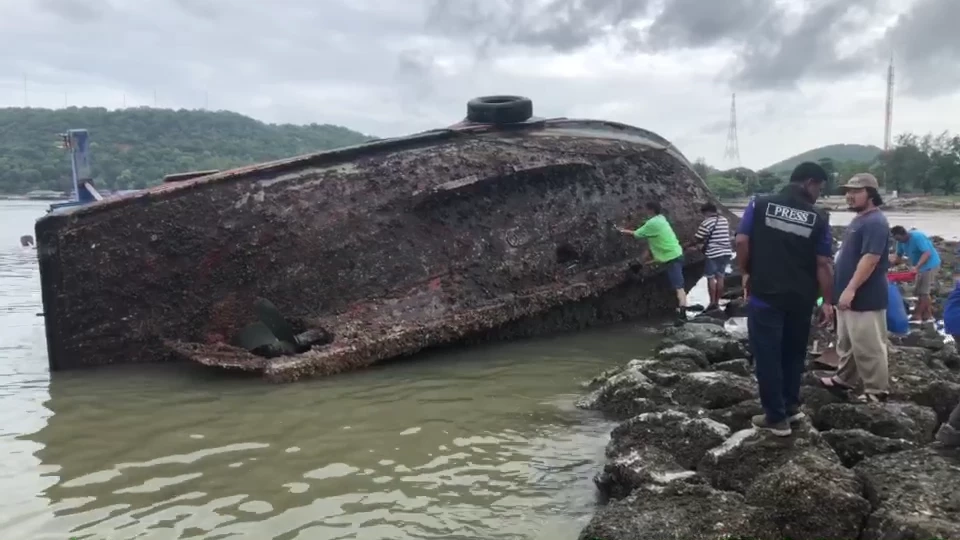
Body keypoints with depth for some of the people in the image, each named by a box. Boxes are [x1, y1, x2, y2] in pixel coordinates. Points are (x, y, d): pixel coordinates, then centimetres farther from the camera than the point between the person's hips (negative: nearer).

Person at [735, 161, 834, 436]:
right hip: (801, 299, 2)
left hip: (765, 295, -2)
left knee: (767, 356, 6)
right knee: (794, 354, 20)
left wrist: (745, 273, 8)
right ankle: (791, 407, 31)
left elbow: (742, 242, -8)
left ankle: (776, 417, 12)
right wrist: (827, 301, 6)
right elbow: (824, 264, -2)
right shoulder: (818, 219, -2)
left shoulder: (760, 204, -4)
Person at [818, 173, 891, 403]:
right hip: (850, 295, 10)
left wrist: (850, 289, -26)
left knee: (868, 347, -3)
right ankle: (845, 378, 32)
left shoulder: (875, 222, -18)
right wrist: (844, 290, 23)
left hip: (865, 298, -10)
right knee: (846, 342, 20)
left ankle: (876, 390, 7)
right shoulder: (859, 219, 16)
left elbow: (870, 258, -25)